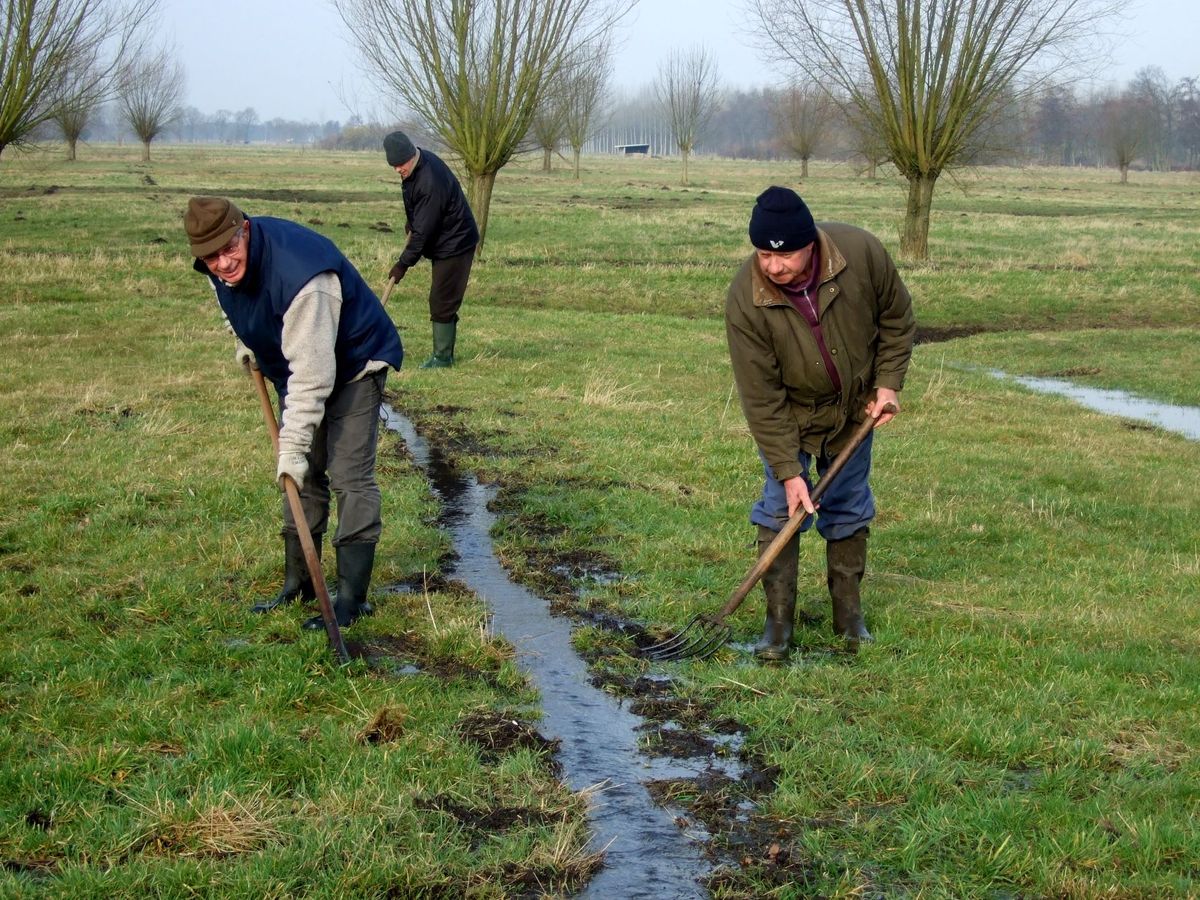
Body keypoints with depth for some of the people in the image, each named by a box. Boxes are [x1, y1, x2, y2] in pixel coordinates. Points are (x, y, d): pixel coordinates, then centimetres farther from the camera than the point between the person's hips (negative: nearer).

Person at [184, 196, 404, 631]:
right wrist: (246, 342, 9)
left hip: (354, 368, -8)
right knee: (302, 475, 13)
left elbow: (312, 371, -38)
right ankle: (298, 583, 22)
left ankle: (352, 598, -12)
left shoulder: (298, 274, -40)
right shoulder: (220, 268, -13)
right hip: (298, 367, 8)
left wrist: (294, 444, -36)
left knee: (350, 476, -14)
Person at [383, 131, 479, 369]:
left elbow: (424, 230, -26)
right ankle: (444, 354, 18)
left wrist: (404, 263, -20)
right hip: (444, 243, 10)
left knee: (442, 302, -8)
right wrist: (410, 222, 23)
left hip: (455, 245, -10)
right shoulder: (419, 162, 0)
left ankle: (442, 357, -1)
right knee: (442, 301, 12)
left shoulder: (431, 182, -30)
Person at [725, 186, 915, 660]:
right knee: (780, 509, -5)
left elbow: (897, 319, -6)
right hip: (786, 415, -2)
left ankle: (849, 614, 22)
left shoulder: (861, 252, -27)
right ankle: (778, 622, 5)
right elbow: (761, 396, -25)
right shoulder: (745, 299, -30)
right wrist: (788, 470, -25)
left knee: (849, 509, 10)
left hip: (853, 410, 2)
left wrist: (888, 382, -11)